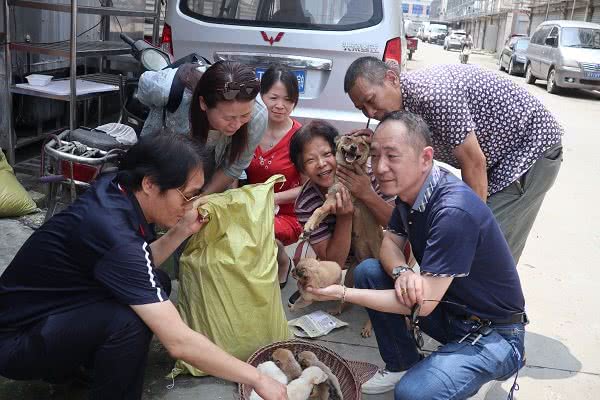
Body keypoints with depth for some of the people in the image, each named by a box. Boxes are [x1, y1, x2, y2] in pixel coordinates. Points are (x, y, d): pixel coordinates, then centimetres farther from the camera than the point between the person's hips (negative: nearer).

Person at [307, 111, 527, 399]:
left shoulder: (454, 211, -30)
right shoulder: (410, 188, -3)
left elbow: (423, 304, -27)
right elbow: (391, 241, 7)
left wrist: (342, 293, -24)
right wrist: (402, 272, -18)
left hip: (492, 334, -8)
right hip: (448, 307, 8)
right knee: (367, 271, -1)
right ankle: (402, 365, 12)